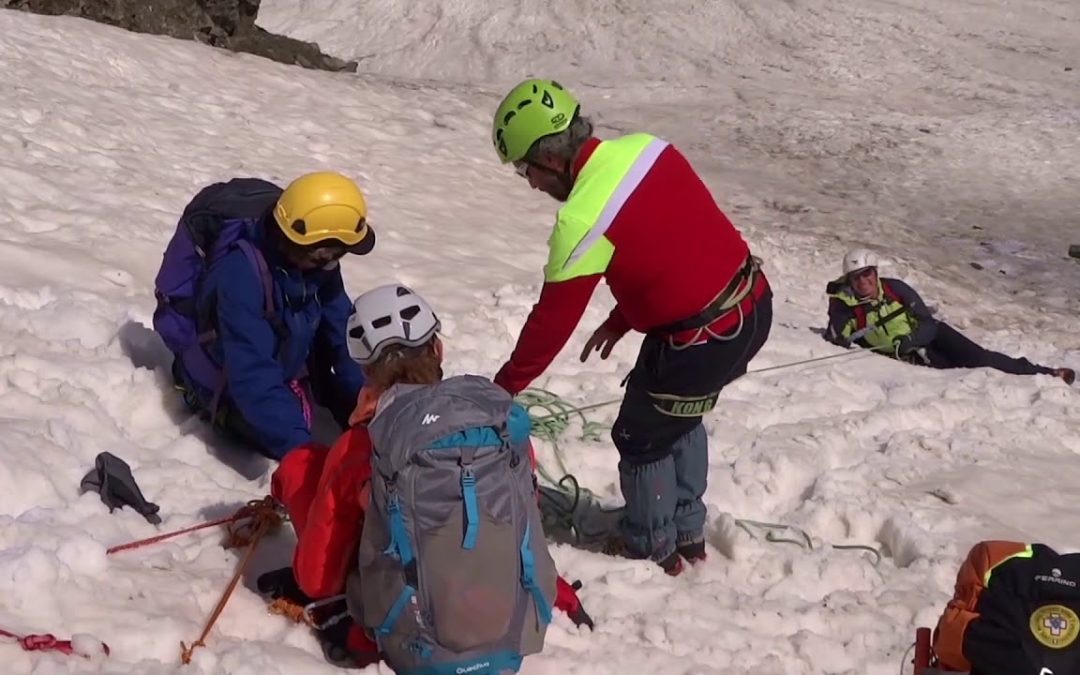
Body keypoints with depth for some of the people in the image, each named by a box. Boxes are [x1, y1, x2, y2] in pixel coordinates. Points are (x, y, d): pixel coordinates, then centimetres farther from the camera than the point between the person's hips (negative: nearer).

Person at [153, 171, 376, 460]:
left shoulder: (317, 258, -18)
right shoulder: (240, 271, -38)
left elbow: (341, 332, -12)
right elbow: (252, 374, -42)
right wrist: (297, 447, -48)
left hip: (285, 357, 6)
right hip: (226, 376, -6)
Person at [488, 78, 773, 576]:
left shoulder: (581, 220, -22)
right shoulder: (647, 149, 0)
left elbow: (553, 319, -14)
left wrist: (505, 386, 0)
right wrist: (621, 320, 19)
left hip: (700, 341, -8)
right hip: (752, 305, 8)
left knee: (642, 438, 16)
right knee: (679, 419, 29)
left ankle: (651, 549, 35)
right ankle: (688, 532, 43)